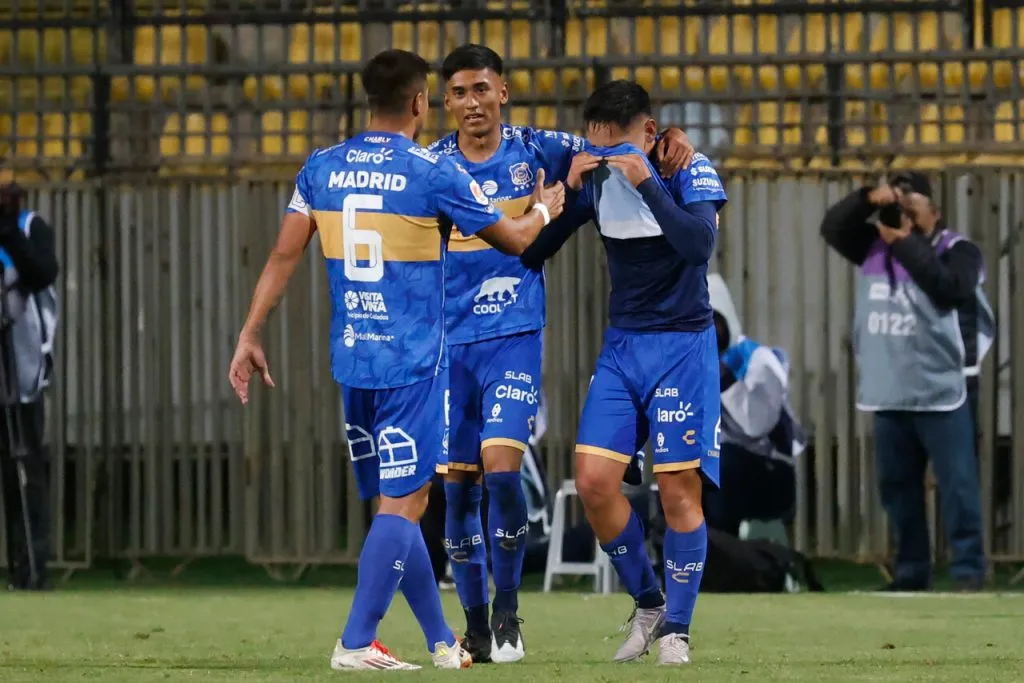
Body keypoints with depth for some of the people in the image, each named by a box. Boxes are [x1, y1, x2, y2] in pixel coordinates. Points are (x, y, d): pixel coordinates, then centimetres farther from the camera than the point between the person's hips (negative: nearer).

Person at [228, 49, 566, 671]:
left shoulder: (321, 169, 5)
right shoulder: (433, 173, -8)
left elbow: (284, 256, 3)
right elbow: (515, 240, 3)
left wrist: (250, 334, 8)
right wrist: (545, 209, 24)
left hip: (352, 359, 6)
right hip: (413, 361, -6)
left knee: (399, 502, 13)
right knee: (401, 503, -4)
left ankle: (442, 642, 21)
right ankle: (357, 643, -11)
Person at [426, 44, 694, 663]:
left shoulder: (534, 149, 0)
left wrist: (671, 141, -8)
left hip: (514, 338, -2)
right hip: (448, 340, 2)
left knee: (501, 466, -17)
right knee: (458, 482, 2)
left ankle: (508, 610, -2)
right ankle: (476, 626, 13)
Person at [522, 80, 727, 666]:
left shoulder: (691, 172, -11)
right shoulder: (596, 176, 1)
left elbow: (700, 246, -26)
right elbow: (532, 252, 1)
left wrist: (646, 183, -30)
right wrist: (568, 192, -14)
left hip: (682, 346, -4)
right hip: (622, 346, 4)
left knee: (679, 489, -6)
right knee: (595, 480, -6)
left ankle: (676, 628, 6)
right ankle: (647, 604, 13)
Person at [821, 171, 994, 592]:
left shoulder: (956, 251, -6)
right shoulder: (875, 247, 9)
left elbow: (949, 288, -24)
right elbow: (833, 228, 2)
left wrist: (906, 244, -19)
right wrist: (867, 200, -14)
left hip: (939, 393, -6)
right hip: (888, 395, 6)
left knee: (957, 485, -6)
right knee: (897, 487, 11)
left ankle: (969, 571, -4)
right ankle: (911, 572, 18)